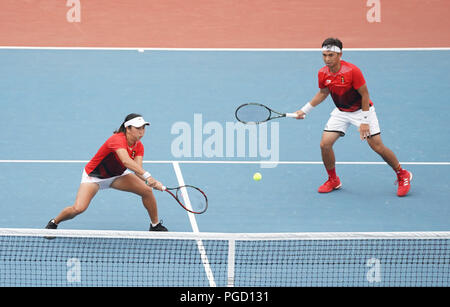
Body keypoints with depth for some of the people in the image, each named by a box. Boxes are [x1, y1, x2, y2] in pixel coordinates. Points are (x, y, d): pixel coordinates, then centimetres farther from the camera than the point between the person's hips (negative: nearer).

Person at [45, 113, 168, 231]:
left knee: (147, 191, -11)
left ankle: (155, 225, 11)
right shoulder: (117, 140, -34)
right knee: (78, 208, -23)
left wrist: (151, 182, -44)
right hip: (94, 176, -6)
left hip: (117, 175, 6)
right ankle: (53, 223, 8)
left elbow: (138, 170, -23)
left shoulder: (139, 146, -12)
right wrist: (147, 176, -61)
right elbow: (126, 161, -51)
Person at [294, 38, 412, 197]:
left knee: (377, 146, -9)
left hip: (361, 110, -5)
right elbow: (323, 93, 12)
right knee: (325, 143, -9)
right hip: (341, 112, 5)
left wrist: (364, 122, -19)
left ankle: (402, 175, 12)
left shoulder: (352, 71, -26)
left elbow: (365, 95, -18)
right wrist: (305, 109, 9)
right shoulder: (323, 74, -9)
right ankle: (333, 180, 13)